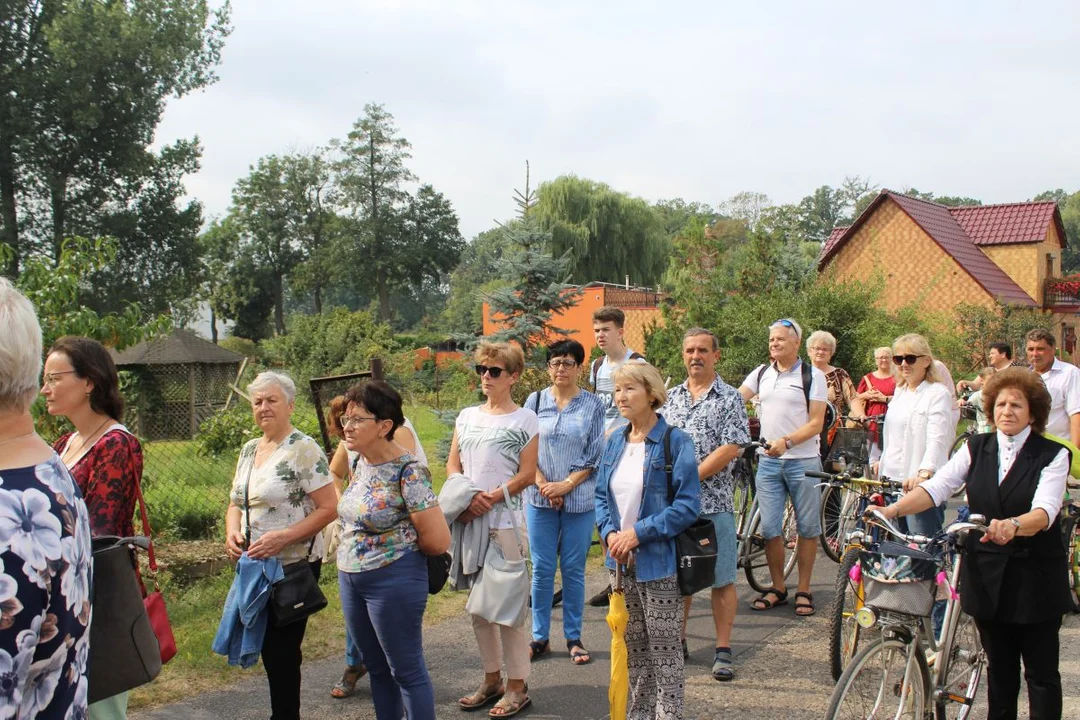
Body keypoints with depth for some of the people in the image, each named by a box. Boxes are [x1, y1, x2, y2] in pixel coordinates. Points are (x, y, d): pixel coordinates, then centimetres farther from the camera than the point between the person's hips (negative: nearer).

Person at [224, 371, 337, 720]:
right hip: (255, 565, 7)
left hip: (293, 565, -7)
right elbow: (236, 503, 19)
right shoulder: (249, 449, 10)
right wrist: (232, 531, -2)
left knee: (282, 651, -1)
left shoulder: (304, 449, -12)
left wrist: (283, 537, -24)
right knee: (267, 647, 14)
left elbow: (328, 508, -16)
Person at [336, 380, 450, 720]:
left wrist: (398, 546, -3)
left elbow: (438, 541, -19)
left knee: (406, 670, 4)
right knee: (377, 667, 19)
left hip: (394, 579, -8)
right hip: (350, 578, 8)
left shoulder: (408, 473, -20)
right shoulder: (362, 462, 4)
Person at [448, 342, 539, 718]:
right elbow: (452, 466, 10)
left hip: (505, 521, -6)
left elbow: (527, 475, -8)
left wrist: (490, 499, -18)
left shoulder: (524, 419, -3)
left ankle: (517, 687, 7)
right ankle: (492, 679, 24)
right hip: (468, 521, 6)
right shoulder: (467, 416, 12)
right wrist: (467, 497, -9)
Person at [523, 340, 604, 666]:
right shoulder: (535, 401, 5)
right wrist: (544, 485, -9)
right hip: (540, 498, 1)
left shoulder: (592, 405, 0)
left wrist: (565, 485, -11)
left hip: (578, 499, -1)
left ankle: (574, 638, 16)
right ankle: (540, 637, 16)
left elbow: (594, 456, -2)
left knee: (573, 569, 6)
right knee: (542, 569, 5)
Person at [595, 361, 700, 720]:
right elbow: (601, 495, 13)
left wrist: (639, 532, -19)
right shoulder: (614, 441, 8)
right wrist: (609, 533, -6)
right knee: (633, 647, 16)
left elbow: (687, 505, -15)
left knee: (664, 650, 3)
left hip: (658, 562, -6)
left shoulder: (675, 441, -11)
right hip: (620, 561, 6)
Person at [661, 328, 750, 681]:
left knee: (721, 579, 2)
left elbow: (729, 449, -11)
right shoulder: (670, 397, 11)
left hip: (714, 502, -4)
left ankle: (723, 651, 10)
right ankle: (678, 641, 24)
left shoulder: (729, 398, -2)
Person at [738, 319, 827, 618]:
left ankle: (803, 591, 17)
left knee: (807, 528, 5)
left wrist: (786, 441, -22)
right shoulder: (761, 373, 10)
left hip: (803, 461, -3)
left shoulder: (812, 376, -3)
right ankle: (778, 588, 17)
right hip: (769, 461, 3)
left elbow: (816, 423, -8)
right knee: (769, 528, 3)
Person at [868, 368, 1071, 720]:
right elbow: (937, 487, -7)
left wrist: (1012, 526, -43)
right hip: (987, 574, 3)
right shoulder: (977, 448, 4)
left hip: (1036, 577, -3)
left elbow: (1045, 511, -21)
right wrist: (892, 510, -23)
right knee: (999, 667, 13)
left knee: (1041, 672, 5)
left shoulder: (1053, 455, -6)